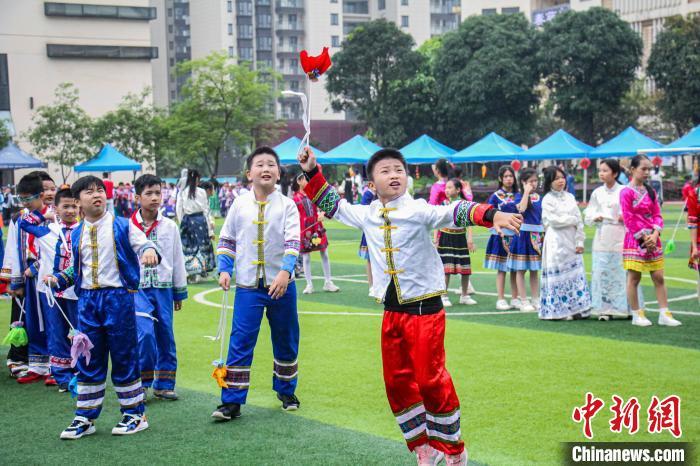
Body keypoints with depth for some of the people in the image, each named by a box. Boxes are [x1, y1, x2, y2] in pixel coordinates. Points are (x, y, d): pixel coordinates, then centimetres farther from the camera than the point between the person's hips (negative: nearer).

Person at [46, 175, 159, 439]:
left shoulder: (122, 226, -1)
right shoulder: (77, 234, 10)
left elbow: (143, 244, -8)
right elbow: (76, 269, 19)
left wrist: (149, 251, -31)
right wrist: (58, 279, 2)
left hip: (118, 297, -4)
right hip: (87, 299, 4)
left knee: (124, 356, 4)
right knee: (87, 360, 7)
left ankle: (134, 413, 16)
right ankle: (85, 417, 16)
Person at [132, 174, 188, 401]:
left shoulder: (170, 227, 4)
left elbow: (178, 260, 10)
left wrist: (180, 292, 12)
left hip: (163, 288, 3)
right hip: (138, 288, -3)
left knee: (165, 336, 6)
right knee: (145, 333, -16)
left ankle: (163, 384, 19)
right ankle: (142, 383, 0)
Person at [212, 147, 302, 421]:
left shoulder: (287, 205, -2)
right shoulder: (239, 205, 3)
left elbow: (293, 241, -11)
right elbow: (226, 240, 11)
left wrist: (285, 272, -24)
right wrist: (224, 269, -1)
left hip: (281, 285, 0)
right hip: (248, 286, 0)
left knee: (286, 341, 11)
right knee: (240, 342, -5)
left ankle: (286, 390, 31)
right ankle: (232, 401, -1)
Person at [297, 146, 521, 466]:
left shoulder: (418, 210, -11)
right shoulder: (366, 215, 6)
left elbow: (454, 213, -25)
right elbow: (333, 206, 21)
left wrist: (491, 215, -42)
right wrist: (312, 173, 14)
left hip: (425, 309, -6)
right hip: (392, 313, 6)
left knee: (430, 379, -3)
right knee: (397, 381, 9)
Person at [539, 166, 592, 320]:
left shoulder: (570, 197, 12)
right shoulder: (547, 199, -3)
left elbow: (579, 220, 8)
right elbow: (554, 220, -14)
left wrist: (580, 242, -1)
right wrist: (573, 220, -4)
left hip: (572, 242, 5)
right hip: (556, 242, -5)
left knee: (576, 273, 4)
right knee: (559, 274, -4)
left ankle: (577, 309, 8)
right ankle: (559, 310, 0)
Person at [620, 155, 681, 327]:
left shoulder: (650, 191, 11)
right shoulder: (626, 192, -7)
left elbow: (657, 215, 8)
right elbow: (629, 219, -11)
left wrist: (655, 234, -9)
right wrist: (643, 237, -13)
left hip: (653, 240, 6)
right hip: (635, 240, -6)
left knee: (659, 277, 5)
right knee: (634, 278, 0)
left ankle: (664, 314, 8)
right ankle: (637, 315, 9)